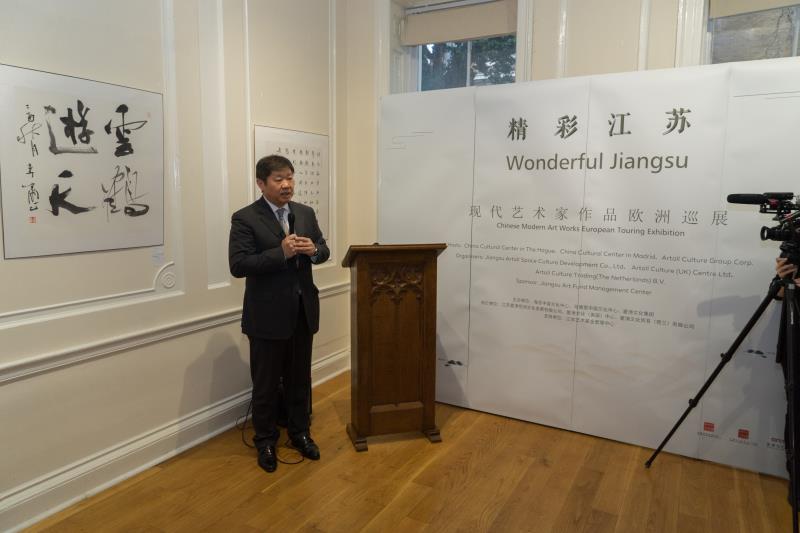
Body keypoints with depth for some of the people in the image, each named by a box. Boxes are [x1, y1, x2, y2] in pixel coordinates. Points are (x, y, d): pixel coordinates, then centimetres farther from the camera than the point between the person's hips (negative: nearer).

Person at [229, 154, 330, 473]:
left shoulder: (306, 213, 7)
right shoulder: (245, 218, -10)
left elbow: (324, 252, 10)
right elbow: (238, 265, -18)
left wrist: (313, 249, -14)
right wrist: (281, 253, -26)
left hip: (303, 311, 5)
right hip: (267, 315, -4)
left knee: (300, 379, 17)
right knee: (266, 384, 10)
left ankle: (300, 432, 35)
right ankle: (265, 441, 28)